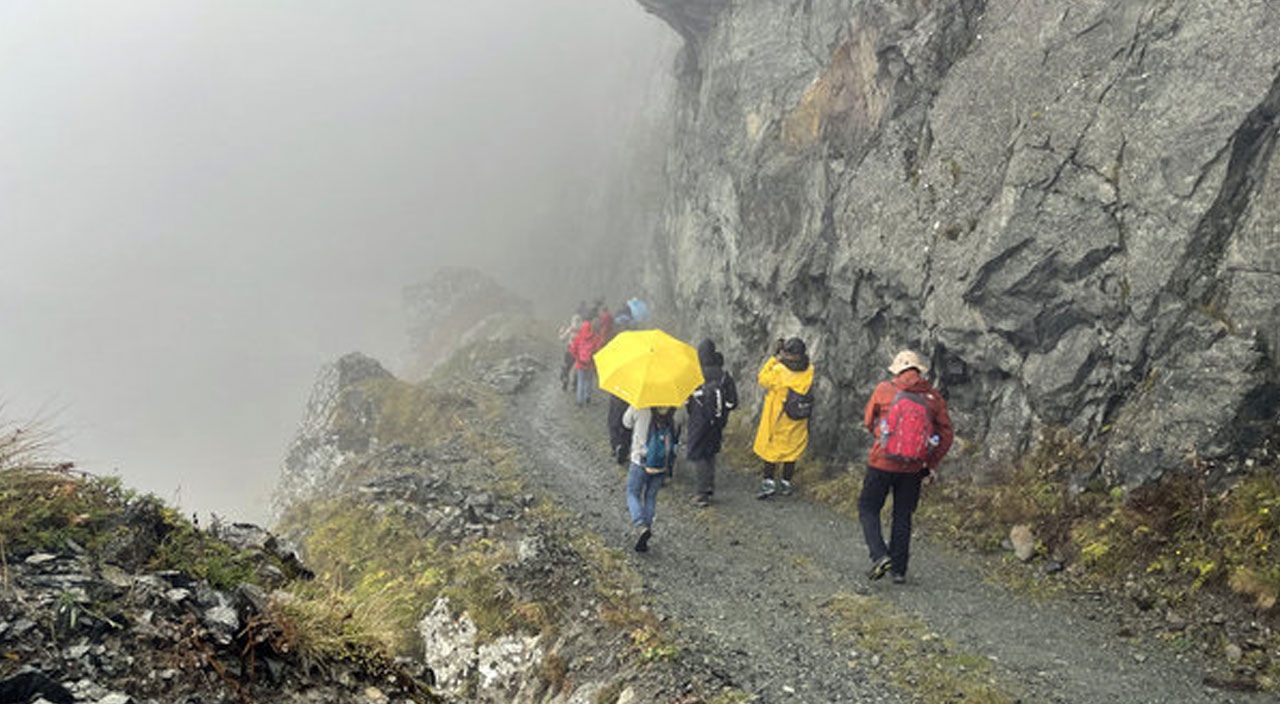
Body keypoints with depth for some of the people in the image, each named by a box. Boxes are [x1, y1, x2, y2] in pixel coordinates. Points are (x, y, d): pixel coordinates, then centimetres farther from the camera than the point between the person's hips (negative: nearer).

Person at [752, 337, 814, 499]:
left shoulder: (779, 370, -22)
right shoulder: (809, 371, -9)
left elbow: (762, 379, -7)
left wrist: (775, 358, -5)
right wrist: (780, 359, 5)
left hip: (777, 417, -4)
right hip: (797, 423, 4)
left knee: (770, 449, 10)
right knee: (792, 449, 16)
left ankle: (768, 482, 9)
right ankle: (786, 483, 22)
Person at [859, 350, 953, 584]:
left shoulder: (884, 390, -7)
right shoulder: (933, 397, -2)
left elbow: (869, 422, 7)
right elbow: (946, 434, 0)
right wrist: (932, 465, 8)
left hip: (883, 462, -3)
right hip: (913, 468, 3)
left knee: (868, 509, 12)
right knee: (903, 516, 16)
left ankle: (880, 555, -8)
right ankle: (899, 569, 17)